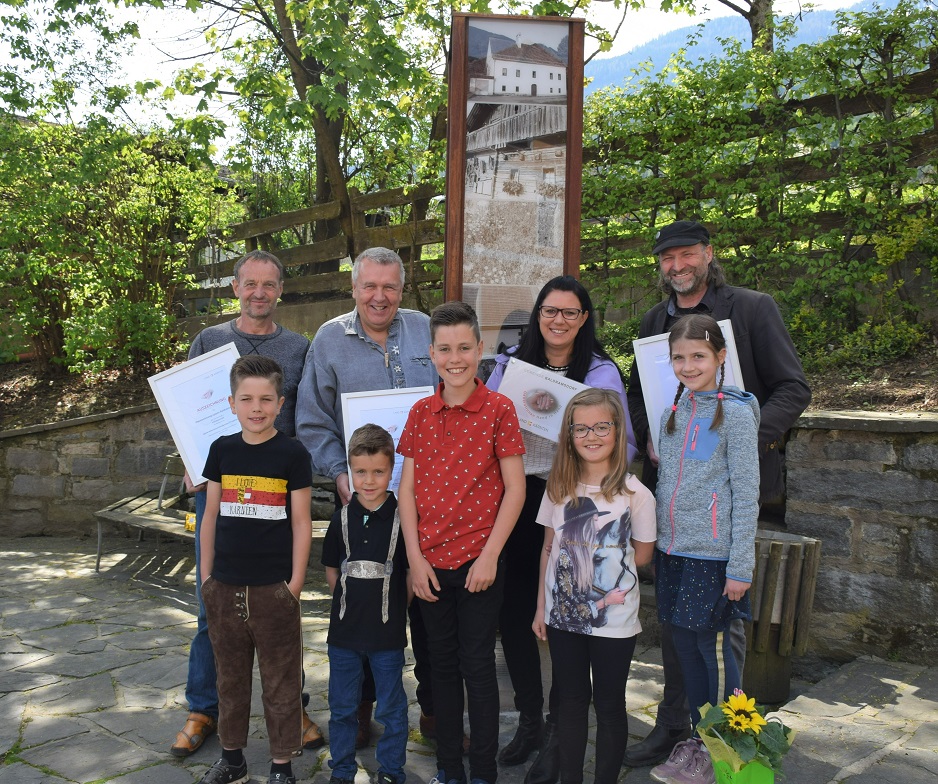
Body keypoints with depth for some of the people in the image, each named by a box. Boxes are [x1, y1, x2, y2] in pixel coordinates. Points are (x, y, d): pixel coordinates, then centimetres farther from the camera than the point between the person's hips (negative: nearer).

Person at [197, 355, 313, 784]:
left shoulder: (292, 453, -6)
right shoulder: (222, 450, 4)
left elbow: (301, 522, -5)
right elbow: (211, 515, 9)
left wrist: (295, 583, -7)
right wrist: (206, 575, 8)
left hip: (274, 588, -4)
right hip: (224, 587, 4)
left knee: (280, 682, 7)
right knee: (230, 677, 18)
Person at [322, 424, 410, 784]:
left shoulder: (402, 518, -9)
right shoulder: (342, 518, 0)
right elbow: (331, 569, 10)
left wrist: (393, 605, -3)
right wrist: (350, 601, 3)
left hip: (387, 633, -3)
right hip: (344, 631, 3)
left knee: (391, 708, 11)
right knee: (342, 707, 15)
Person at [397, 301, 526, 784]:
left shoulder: (498, 410, -7)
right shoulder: (421, 413, 4)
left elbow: (514, 489, -7)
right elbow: (407, 487, 5)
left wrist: (489, 556, -11)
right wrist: (415, 557, -2)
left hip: (479, 562, -4)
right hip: (430, 563, 4)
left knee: (478, 666, 6)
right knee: (442, 664, 14)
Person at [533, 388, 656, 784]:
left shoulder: (635, 494, -11)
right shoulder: (559, 488, 0)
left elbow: (642, 554, 0)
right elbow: (548, 549, 5)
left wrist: (601, 560, -3)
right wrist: (541, 607, 5)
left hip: (614, 621, -3)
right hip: (563, 616, 4)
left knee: (609, 706, 11)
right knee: (570, 701, 17)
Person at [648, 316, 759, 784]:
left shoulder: (735, 414, -9)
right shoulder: (671, 414, 10)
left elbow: (746, 495, -11)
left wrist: (740, 568, -13)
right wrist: (655, 547, 13)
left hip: (712, 556, -6)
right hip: (672, 552, 6)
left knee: (713, 648, 2)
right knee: (684, 646, 13)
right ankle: (698, 743, 29)